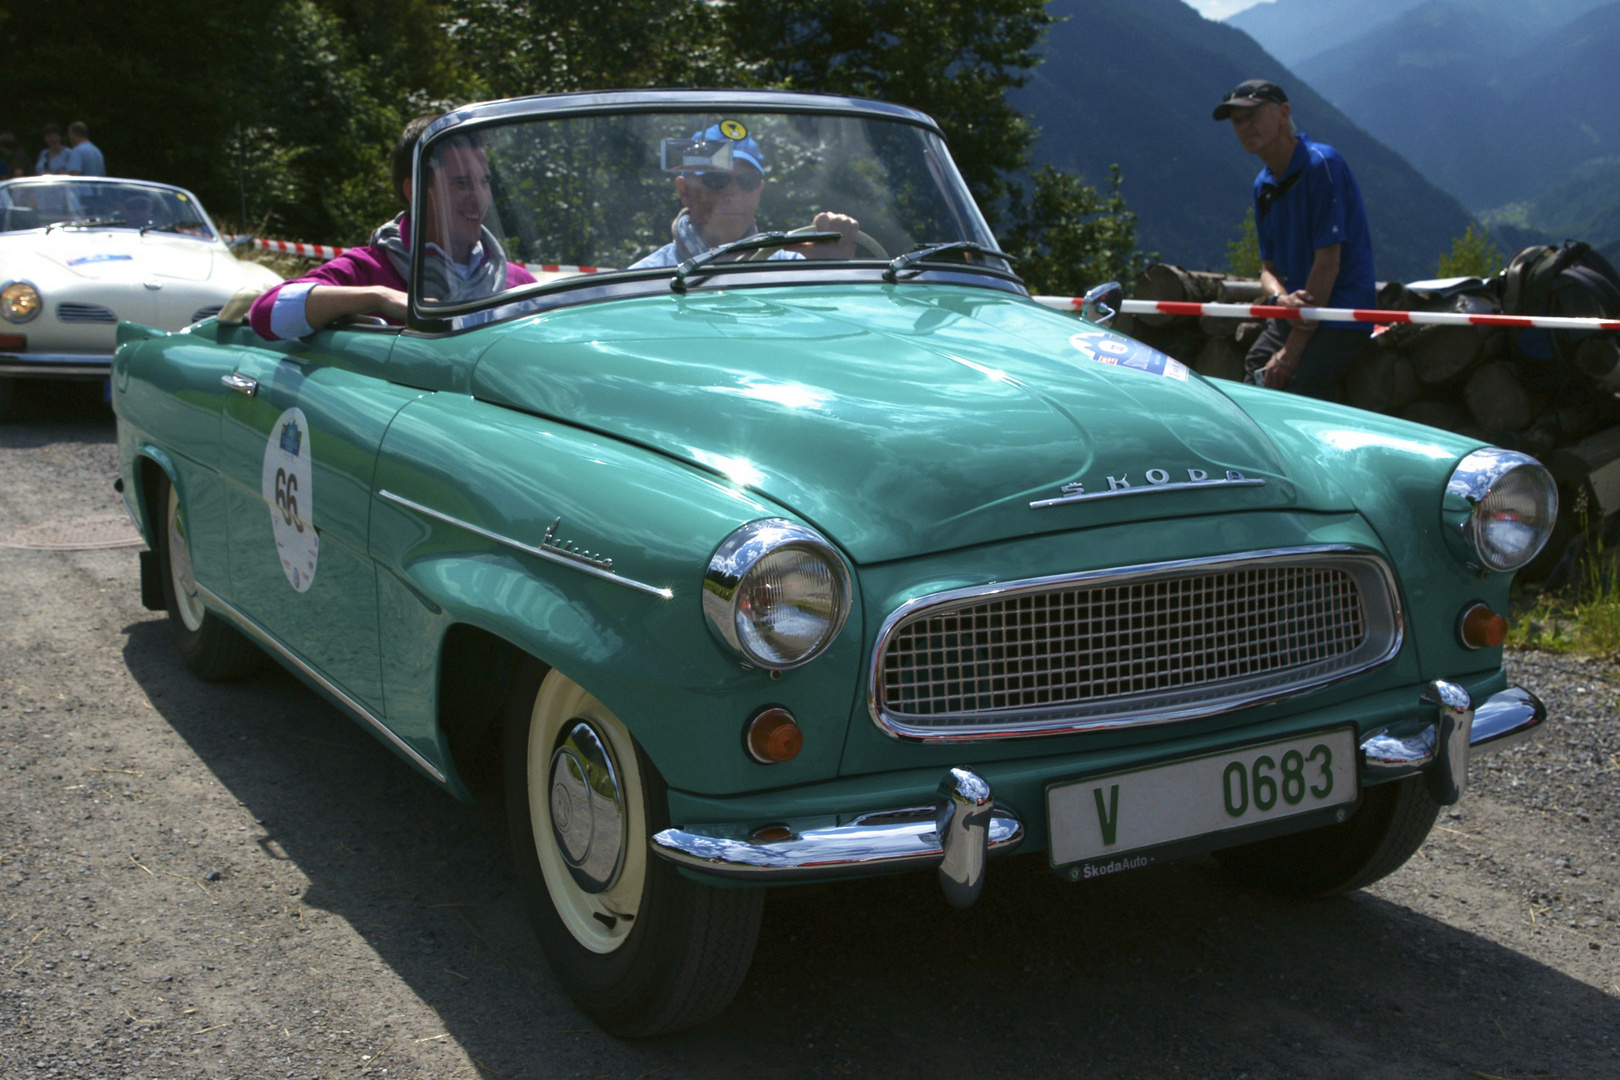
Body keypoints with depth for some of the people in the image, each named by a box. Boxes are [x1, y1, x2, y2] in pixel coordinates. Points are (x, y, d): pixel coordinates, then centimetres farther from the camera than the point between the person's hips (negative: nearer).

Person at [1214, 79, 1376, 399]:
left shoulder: (1321, 164, -14)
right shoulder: (1263, 185, 12)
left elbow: (1328, 263, -18)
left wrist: (1292, 352, -18)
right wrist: (1281, 298, -15)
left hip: (1338, 319, -8)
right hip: (1295, 314, 8)